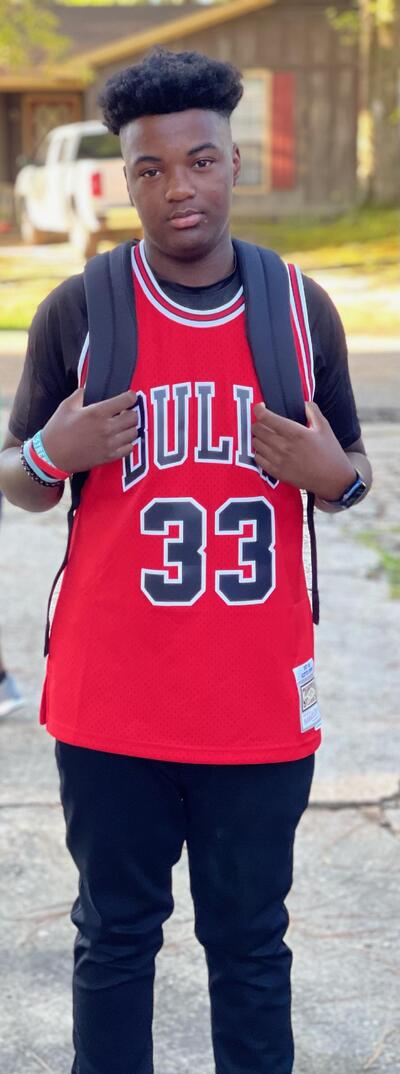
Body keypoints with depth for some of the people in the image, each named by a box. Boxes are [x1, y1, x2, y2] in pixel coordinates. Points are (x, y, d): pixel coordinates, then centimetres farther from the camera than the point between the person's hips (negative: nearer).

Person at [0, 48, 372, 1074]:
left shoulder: (303, 310, 2)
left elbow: (351, 475, 12)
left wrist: (335, 474, -12)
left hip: (261, 705, 1)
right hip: (113, 704, -1)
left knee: (250, 942, 11)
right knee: (115, 934, 11)